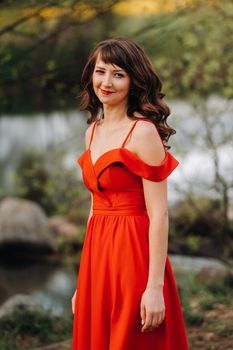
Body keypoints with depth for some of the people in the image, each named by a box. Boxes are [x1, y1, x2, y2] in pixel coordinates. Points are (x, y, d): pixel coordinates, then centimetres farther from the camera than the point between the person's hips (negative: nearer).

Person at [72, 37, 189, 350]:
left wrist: (156, 286, -20)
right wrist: (84, 282, 15)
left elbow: (159, 214, -15)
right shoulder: (92, 131, 12)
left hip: (133, 257, -7)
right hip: (97, 257, 7)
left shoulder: (143, 132, -11)